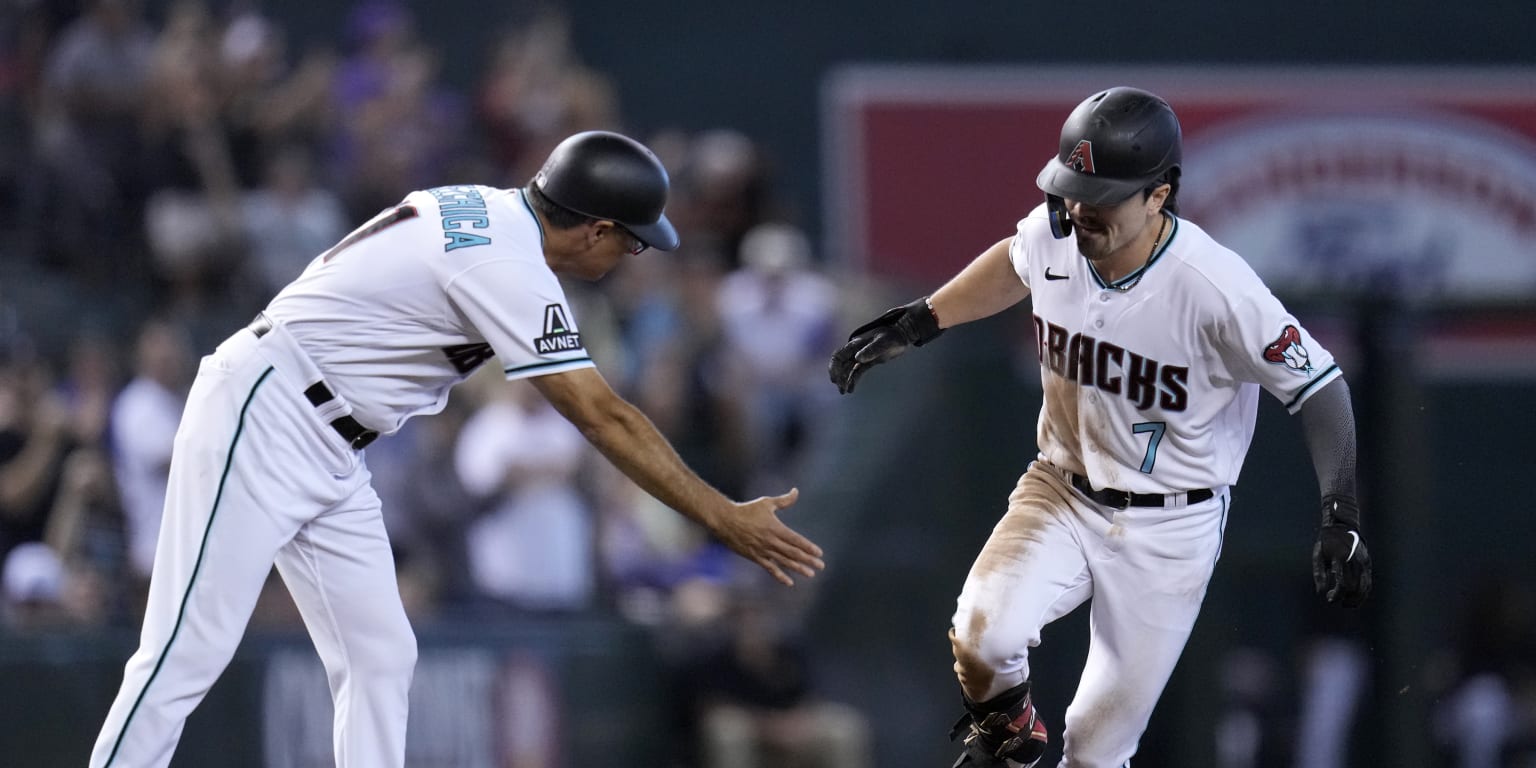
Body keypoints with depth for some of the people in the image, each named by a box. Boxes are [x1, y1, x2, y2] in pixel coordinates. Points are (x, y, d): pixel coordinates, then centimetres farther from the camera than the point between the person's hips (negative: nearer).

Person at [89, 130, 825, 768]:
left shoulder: (484, 211, 8)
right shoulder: (508, 265, -20)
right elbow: (604, 418, -22)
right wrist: (725, 518, -19)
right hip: (262, 419, -10)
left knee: (378, 657, 5)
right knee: (190, 652, -12)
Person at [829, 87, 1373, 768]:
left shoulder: (1216, 288, -27)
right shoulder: (1052, 234, -12)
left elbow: (1319, 385, -19)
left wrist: (1340, 519, -26)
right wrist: (917, 322, 11)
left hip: (1169, 528, -3)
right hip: (1061, 492, 3)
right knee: (985, 633, -25)